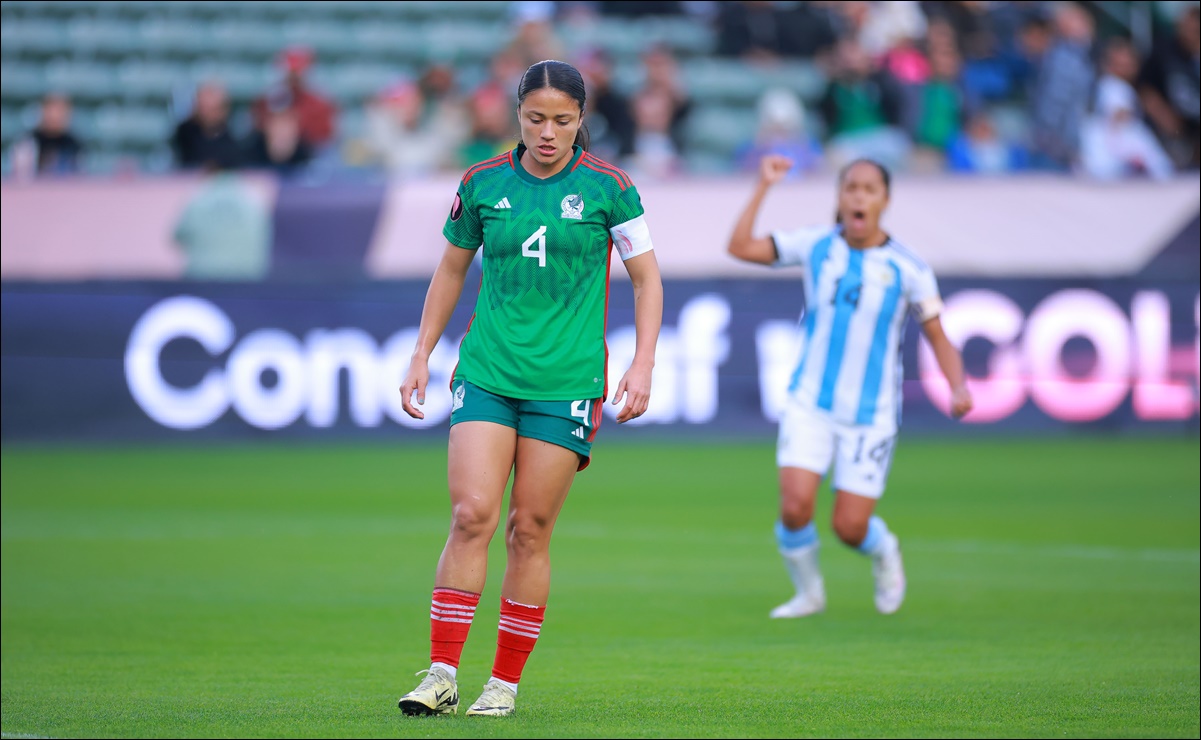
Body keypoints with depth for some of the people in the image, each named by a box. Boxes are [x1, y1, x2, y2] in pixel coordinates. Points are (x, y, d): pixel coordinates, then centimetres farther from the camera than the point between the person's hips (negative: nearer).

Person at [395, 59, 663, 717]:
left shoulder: (606, 187, -1)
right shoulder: (482, 183, 4)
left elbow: (646, 278, 6)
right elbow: (451, 270, 17)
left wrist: (642, 365, -4)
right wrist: (421, 356, 14)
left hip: (567, 380, -1)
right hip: (487, 373, 1)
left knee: (529, 532, -1)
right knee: (471, 516, -11)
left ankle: (506, 683, 9)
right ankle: (441, 676, -9)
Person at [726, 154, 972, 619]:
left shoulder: (908, 269, -5)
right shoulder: (815, 246, 0)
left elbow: (939, 340, 1)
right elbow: (740, 247, -3)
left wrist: (959, 389, -16)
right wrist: (763, 188, -7)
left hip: (870, 416, -1)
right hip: (811, 405, 1)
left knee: (850, 528, -3)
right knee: (795, 507, -16)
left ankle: (884, 551, 35)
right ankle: (808, 593, 13)